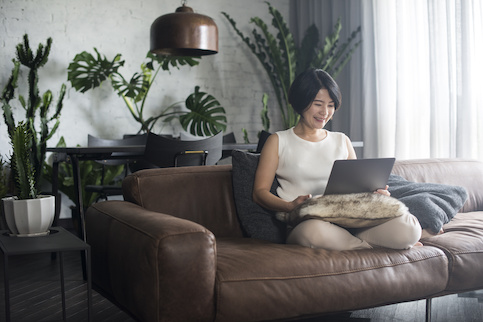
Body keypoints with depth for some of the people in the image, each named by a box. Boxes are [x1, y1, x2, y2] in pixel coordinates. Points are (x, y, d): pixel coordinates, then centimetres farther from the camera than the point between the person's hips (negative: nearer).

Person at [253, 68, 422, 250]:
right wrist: (290, 206, -15)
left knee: (409, 229, -26)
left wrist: (373, 193, -3)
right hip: (304, 222, -1)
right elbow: (260, 192, 5)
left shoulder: (342, 141, 23)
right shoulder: (278, 142, 12)